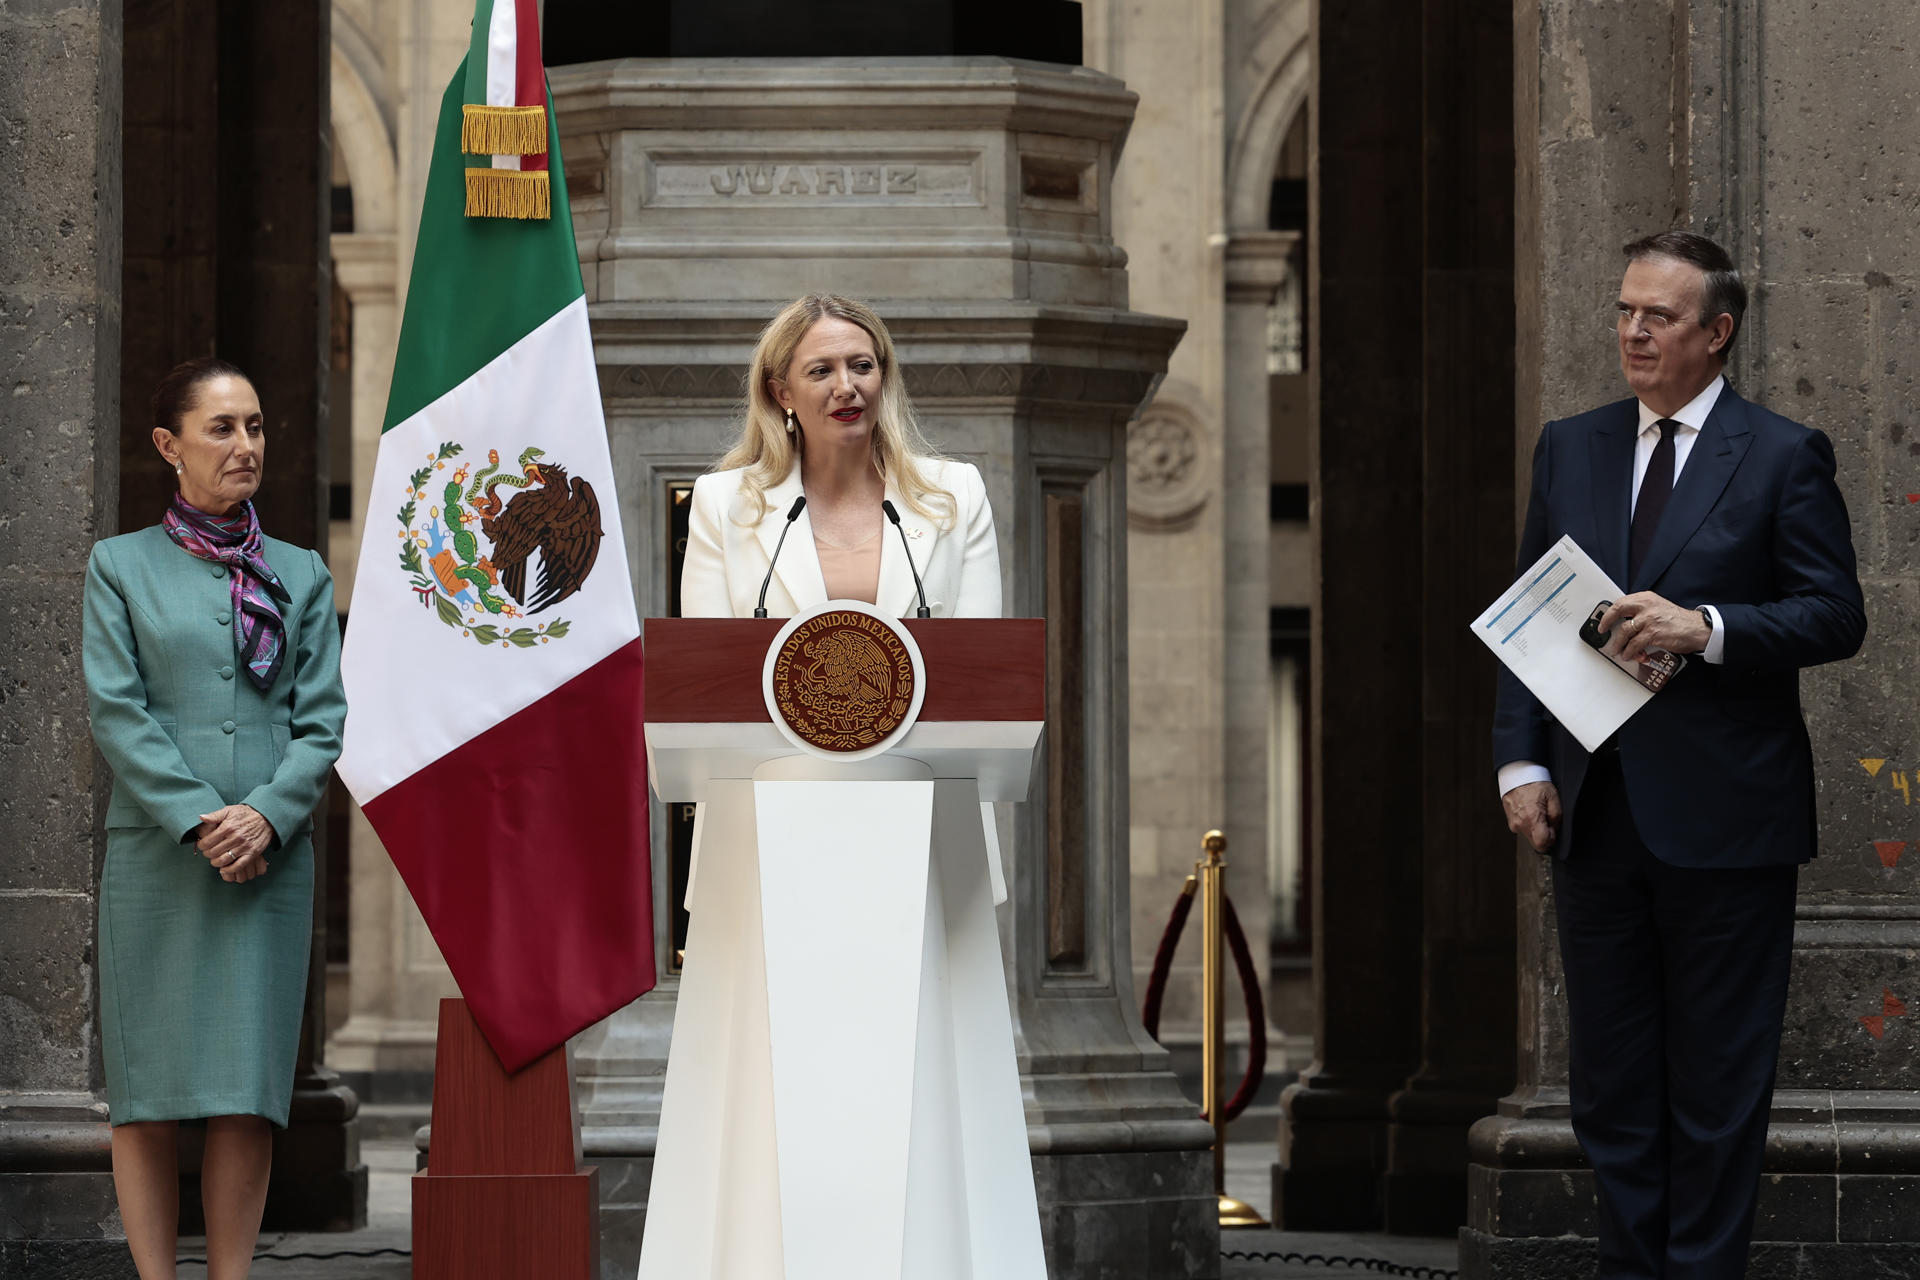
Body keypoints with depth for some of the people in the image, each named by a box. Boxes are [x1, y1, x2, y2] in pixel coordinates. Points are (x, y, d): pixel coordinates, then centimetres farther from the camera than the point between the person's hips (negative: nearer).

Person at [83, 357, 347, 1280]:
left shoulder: (301, 575, 13)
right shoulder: (120, 566, 6)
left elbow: (323, 719, 6)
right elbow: (115, 711, -2)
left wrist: (267, 816, -11)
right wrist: (197, 819, -13)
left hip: (272, 858, 2)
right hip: (155, 856, -2)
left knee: (248, 1093, -2)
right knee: (149, 1086, -2)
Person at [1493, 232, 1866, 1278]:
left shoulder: (1782, 458, -1)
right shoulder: (1569, 450, 12)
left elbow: (1836, 615, -6)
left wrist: (1707, 627, -20)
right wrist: (1522, 761, 1)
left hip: (1723, 823, -4)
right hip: (1596, 816, 4)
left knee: (1718, 1079, 1)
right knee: (1610, 1076, 8)